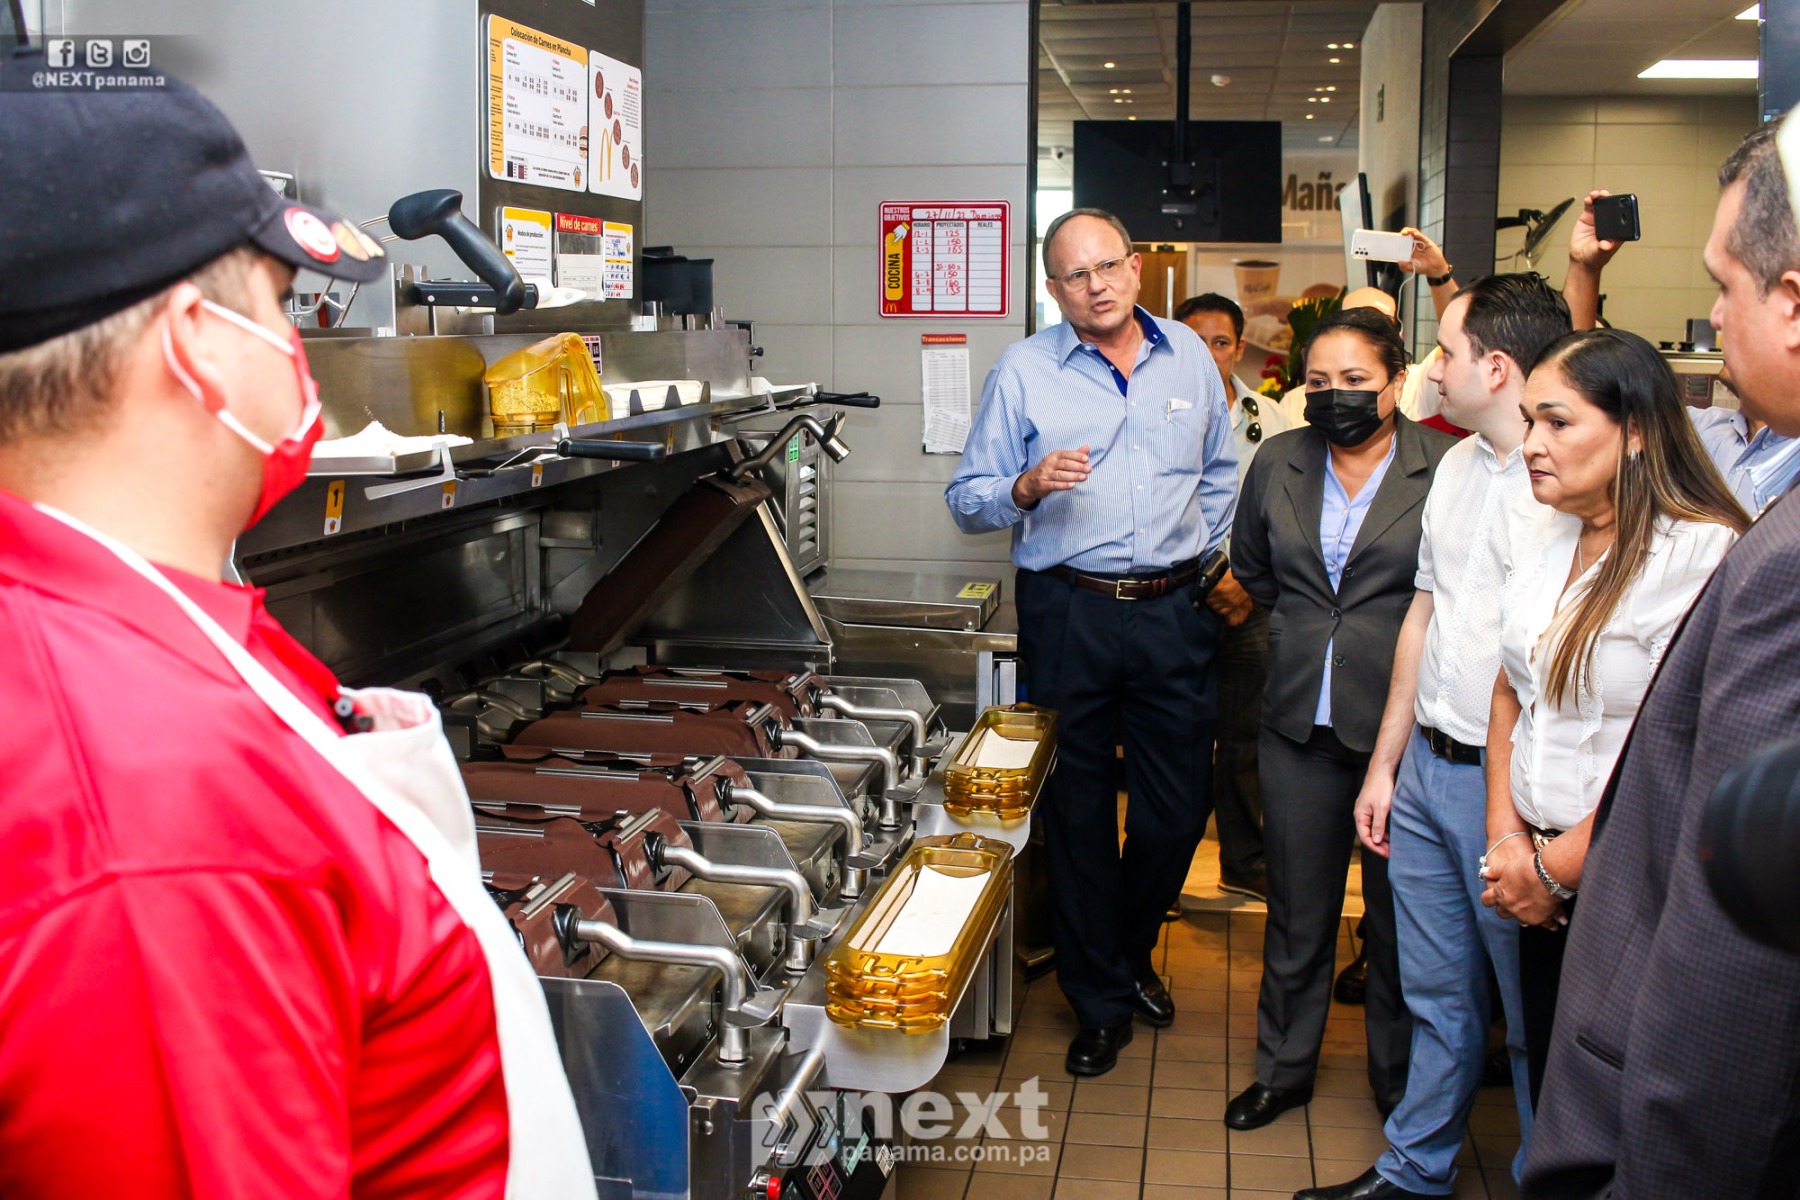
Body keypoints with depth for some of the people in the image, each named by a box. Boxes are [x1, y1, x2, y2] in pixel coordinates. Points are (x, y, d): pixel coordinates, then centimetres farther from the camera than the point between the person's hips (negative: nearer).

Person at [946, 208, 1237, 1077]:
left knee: (1178, 803, 8)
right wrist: (1026, 487, -20)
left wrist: (1205, 559, 12)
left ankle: (1129, 952, 36)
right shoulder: (1022, 371, 0)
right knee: (1077, 809, 6)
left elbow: (1220, 475, 22)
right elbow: (968, 500, -1)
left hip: (1172, 610, 3)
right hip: (1068, 612, -2)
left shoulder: (1188, 357, 9)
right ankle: (1100, 1000, 23)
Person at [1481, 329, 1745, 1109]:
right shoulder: (1540, 542, 9)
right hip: (1544, 882, 7)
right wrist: (1507, 836, 3)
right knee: (1551, 1095, 15)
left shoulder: (1703, 556, -17)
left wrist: (1553, 866, -11)